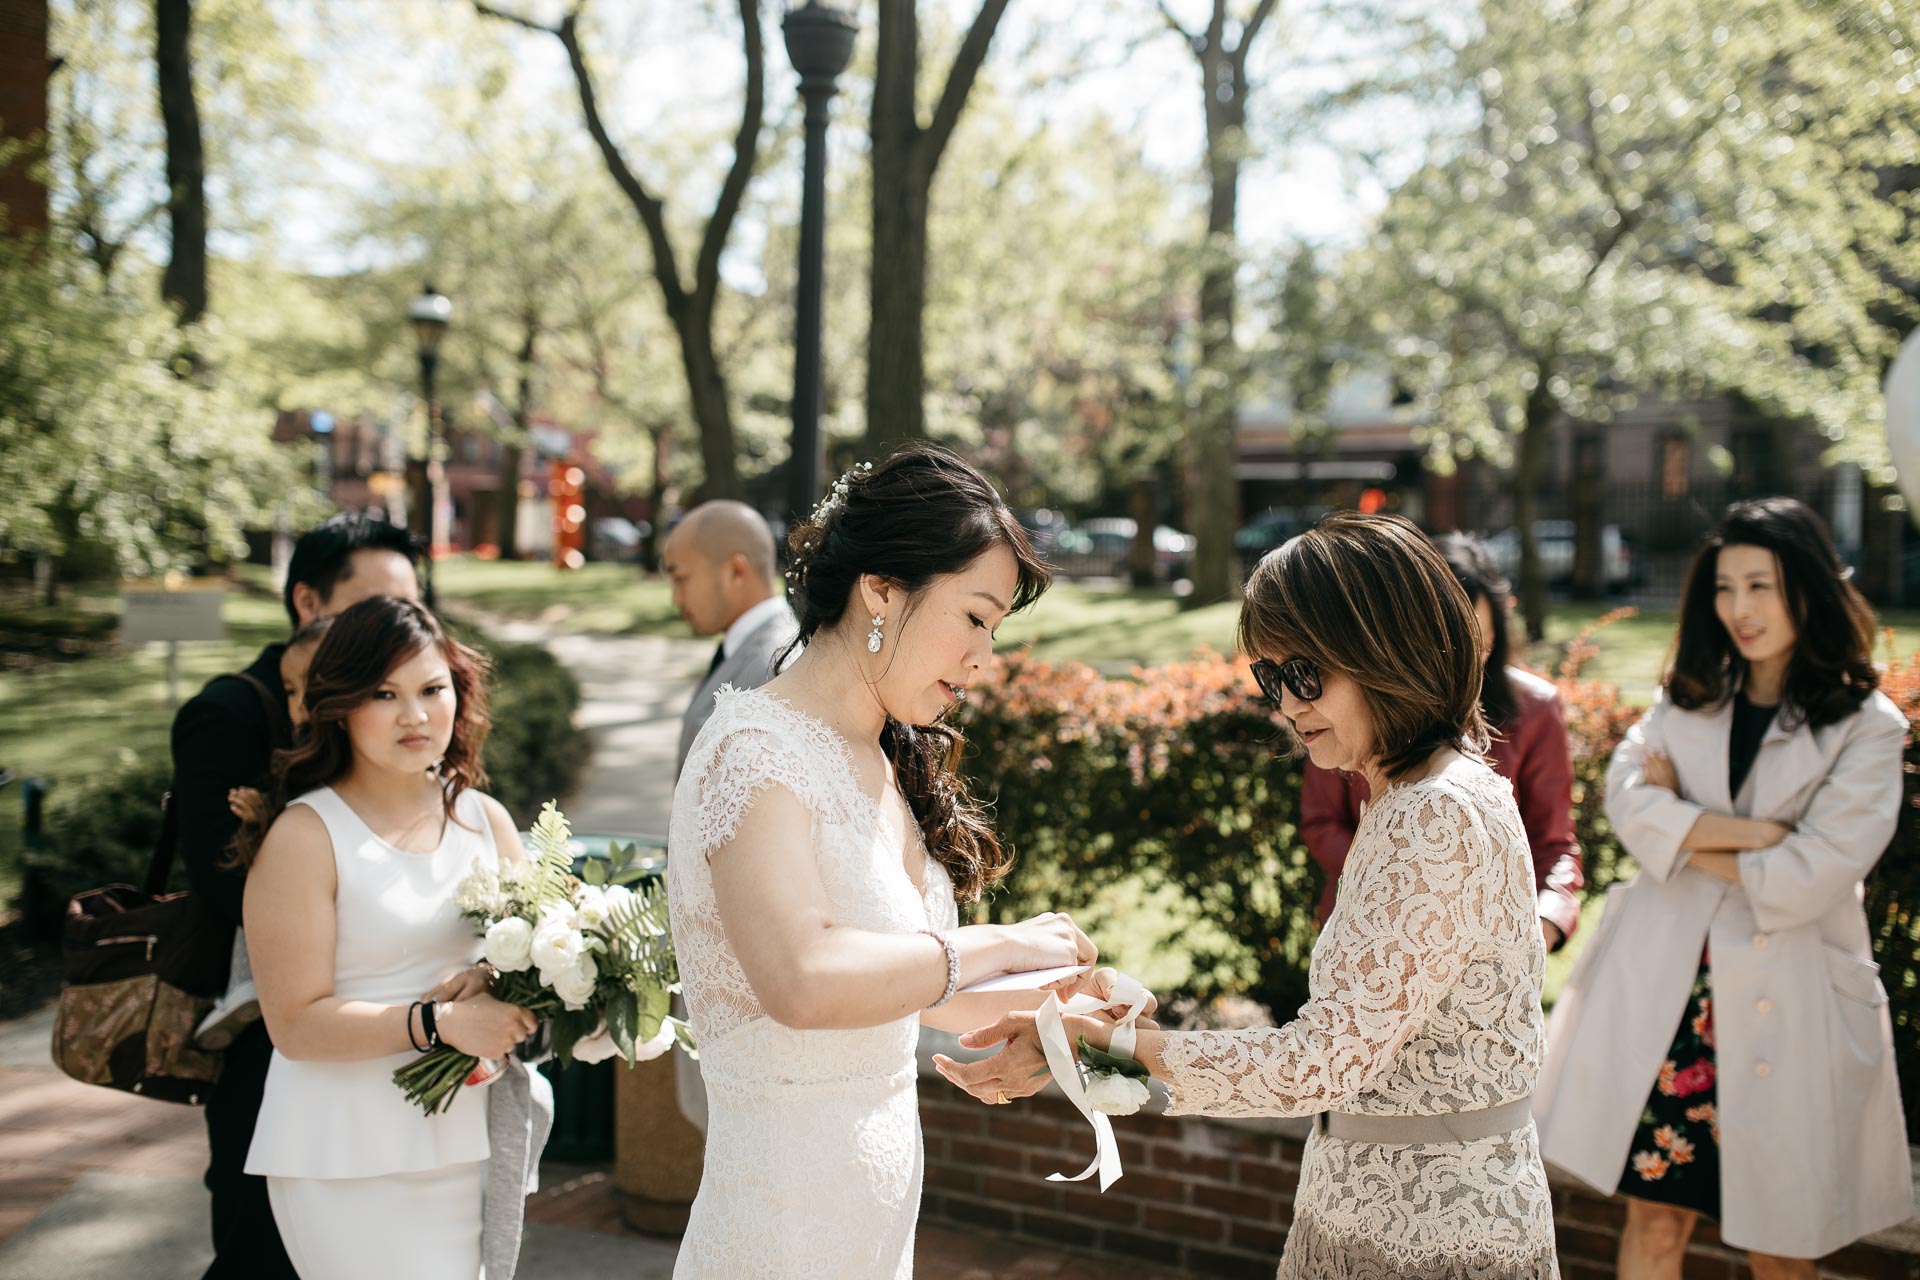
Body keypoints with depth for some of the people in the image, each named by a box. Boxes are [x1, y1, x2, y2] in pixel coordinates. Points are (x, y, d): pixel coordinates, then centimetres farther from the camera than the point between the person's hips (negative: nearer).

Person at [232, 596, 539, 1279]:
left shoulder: (485, 819, 7)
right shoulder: (306, 835, -10)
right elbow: (296, 1024, -13)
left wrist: (497, 986, -10)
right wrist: (438, 1024, -23)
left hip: (477, 1146, 5)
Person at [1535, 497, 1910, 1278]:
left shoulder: (1866, 728, -4)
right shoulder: (1689, 697, 9)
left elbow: (1809, 875, -14)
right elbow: (1628, 801, -6)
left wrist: (1688, 837, -5)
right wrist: (1748, 832, -16)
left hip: (1785, 999, -3)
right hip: (1668, 984, 3)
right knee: (1655, 1215, 6)